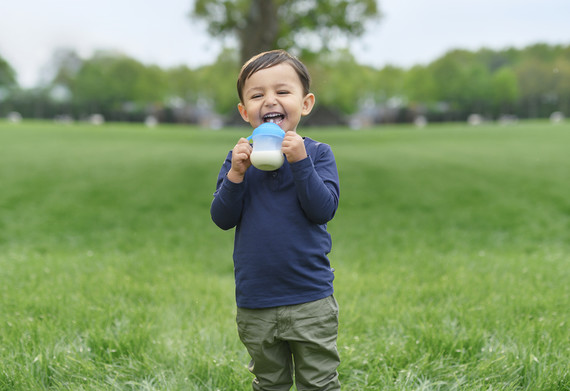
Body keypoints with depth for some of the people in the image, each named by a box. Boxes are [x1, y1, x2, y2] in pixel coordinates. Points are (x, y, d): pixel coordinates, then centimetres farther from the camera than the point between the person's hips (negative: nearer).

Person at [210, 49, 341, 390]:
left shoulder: (317, 153, -4)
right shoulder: (239, 159, 2)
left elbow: (324, 210, -16)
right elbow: (222, 219, -5)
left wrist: (300, 161, -24)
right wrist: (236, 174, -19)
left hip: (310, 301, -2)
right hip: (255, 304, 3)